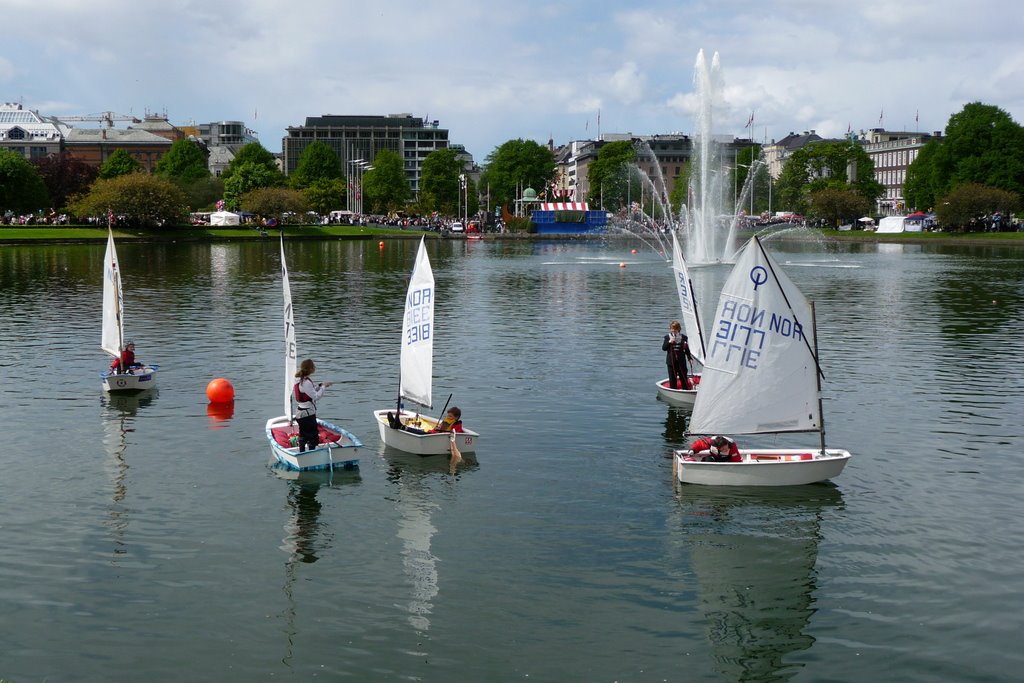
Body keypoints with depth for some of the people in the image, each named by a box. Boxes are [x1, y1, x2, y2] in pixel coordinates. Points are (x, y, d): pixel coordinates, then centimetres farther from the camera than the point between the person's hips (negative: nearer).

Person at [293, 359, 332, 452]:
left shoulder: (299, 380, 6)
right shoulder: (306, 382, -24)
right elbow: (316, 396, -21)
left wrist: (320, 385, 7)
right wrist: (323, 387, -11)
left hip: (301, 413, 10)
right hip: (308, 414, -10)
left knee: (303, 436, 18)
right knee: (312, 436, -1)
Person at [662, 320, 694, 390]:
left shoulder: (683, 337, 2)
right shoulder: (667, 337, 4)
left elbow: (687, 349, 5)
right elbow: (663, 348, -3)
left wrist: (689, 357, -6)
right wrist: (669, 342, -16)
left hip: (681, 361, 0)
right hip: (671, 361, 1)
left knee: (684, 378, 4)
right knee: (672, 379, 5)